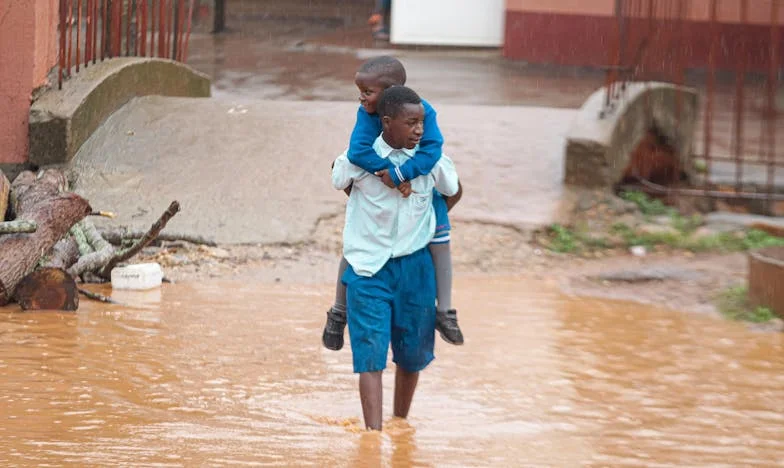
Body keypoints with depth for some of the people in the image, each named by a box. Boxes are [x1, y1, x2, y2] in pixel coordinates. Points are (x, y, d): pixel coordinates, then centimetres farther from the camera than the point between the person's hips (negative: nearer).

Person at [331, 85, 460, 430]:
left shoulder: (432, 159, -4)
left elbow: (453, 191, 17)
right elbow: (339, 180, 13)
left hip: (415, 266, 3)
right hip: (368, 268, -3)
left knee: (413, 353, 11)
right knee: (371, 353, -12)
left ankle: (401, 425, 32)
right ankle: (374, 433, -18)